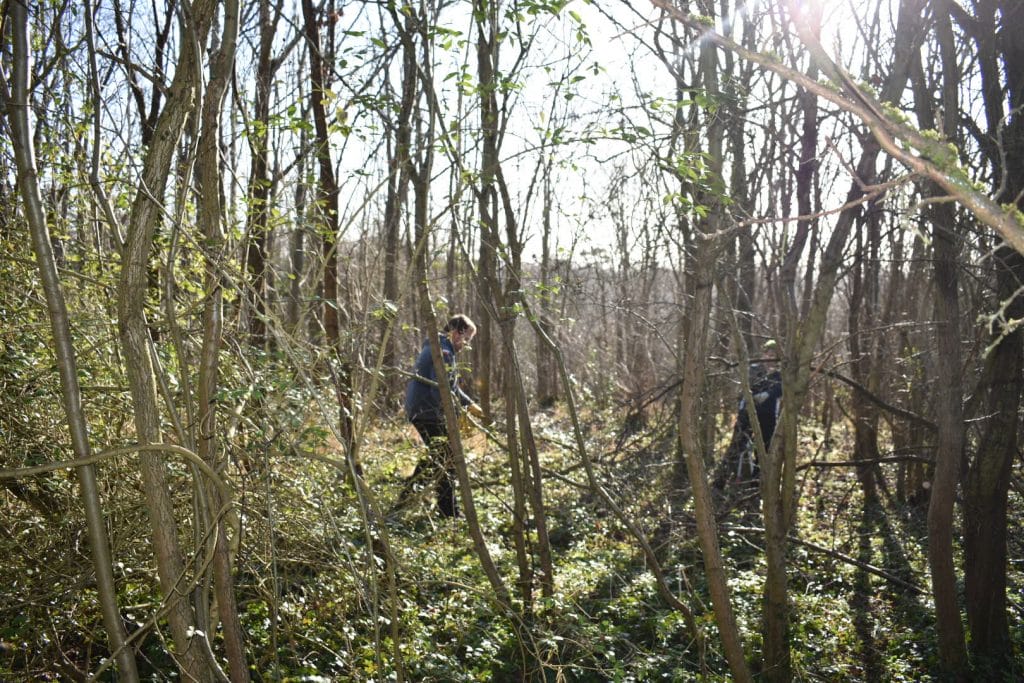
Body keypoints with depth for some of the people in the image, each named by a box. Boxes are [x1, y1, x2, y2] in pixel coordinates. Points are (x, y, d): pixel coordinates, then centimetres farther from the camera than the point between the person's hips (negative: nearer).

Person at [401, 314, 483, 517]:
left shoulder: (435, 347, 17)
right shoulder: (443, 352, -17)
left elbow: (451, 386, 23)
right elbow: (441, 390, -25)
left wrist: (470, 405, 18)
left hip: (417, 409, 11)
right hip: (428, 412, -11)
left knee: (434, 455, 23)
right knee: (448, 461, -5)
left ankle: (407, 494, 32)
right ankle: (449, 513, -1)